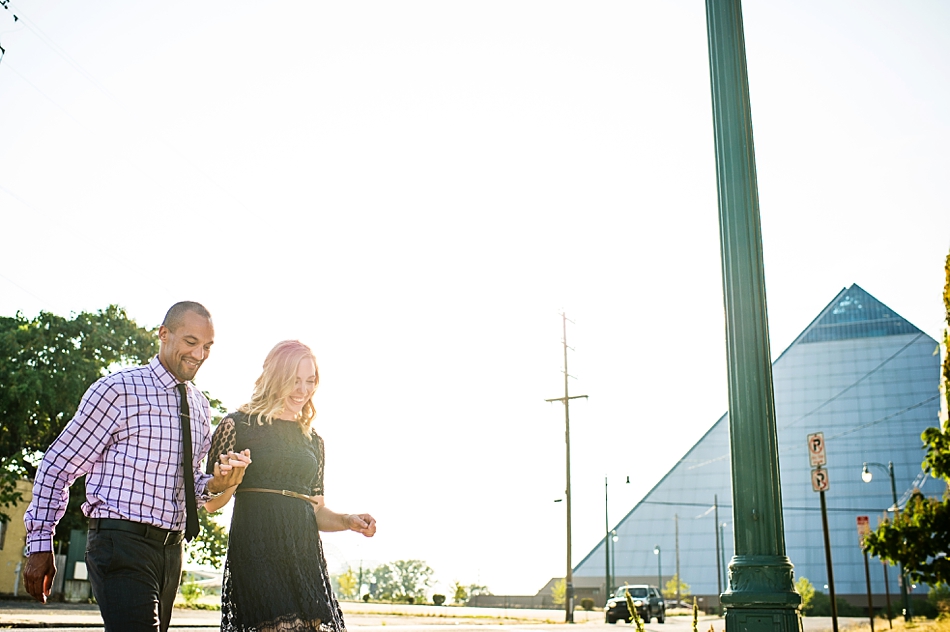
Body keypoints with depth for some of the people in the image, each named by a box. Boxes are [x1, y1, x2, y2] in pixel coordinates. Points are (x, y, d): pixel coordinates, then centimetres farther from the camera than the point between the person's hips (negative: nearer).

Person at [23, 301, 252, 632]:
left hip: (171, 546, 7)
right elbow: (57, 466, -3)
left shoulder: (200, 406, 12)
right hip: (122, 540, -7)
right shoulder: (118, 390, -8)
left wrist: (215, 483, -2)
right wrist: (41, 544, -5)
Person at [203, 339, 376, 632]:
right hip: (257, 554, -5)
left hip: (305, 555, 5)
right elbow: (211, 503, 5)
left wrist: (347, 521, 5)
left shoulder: (312, 440, 19)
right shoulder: (239, 425, 4)